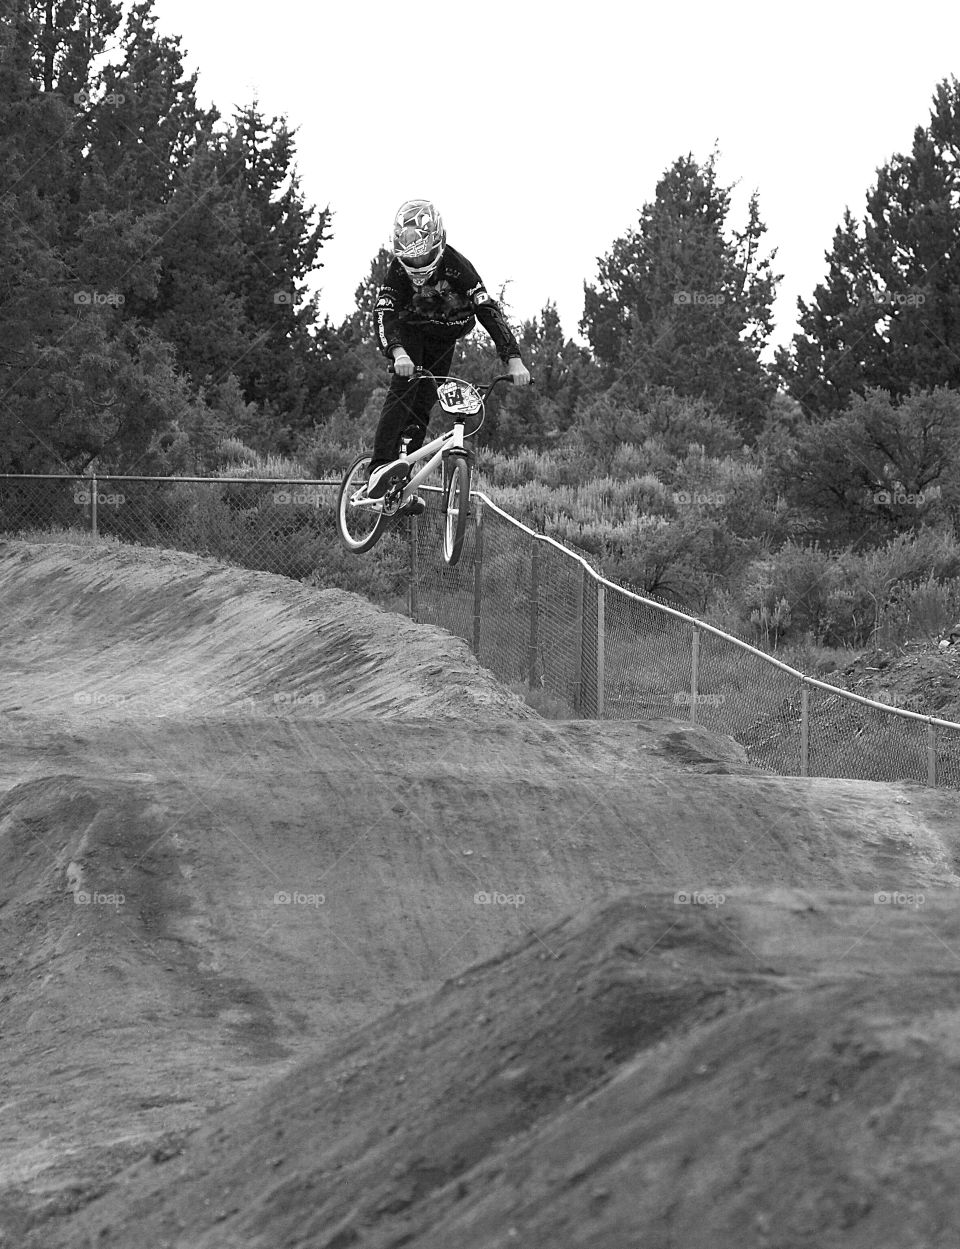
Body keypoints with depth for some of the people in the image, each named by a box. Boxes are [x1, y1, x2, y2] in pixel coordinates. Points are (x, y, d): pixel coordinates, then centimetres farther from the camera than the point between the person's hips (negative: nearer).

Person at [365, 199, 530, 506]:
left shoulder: (455, 266, -29)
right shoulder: (399, 269, -26)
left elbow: (488, 310, -34)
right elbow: (384, 313, -36)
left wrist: (513, 359, -43)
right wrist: (398, 353, -55)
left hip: (443, 339, 1)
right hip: (411, 331, -1)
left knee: (423, 404, -6)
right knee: (404, 386, -25)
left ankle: (401, 483, 1)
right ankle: (380, 467, -38)